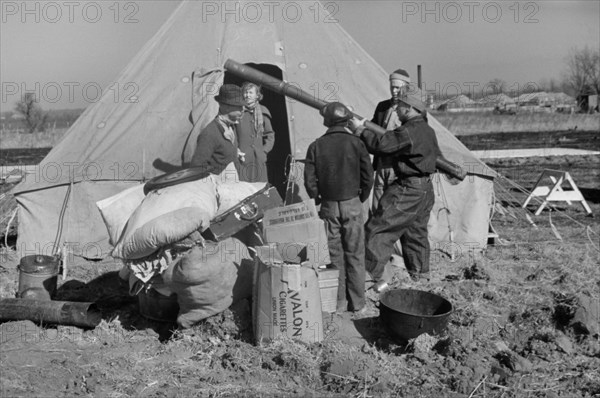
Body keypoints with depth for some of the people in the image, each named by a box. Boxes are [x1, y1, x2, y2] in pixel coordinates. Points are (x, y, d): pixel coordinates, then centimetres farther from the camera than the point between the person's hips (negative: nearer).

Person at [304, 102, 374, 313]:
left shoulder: (316, 146, -3)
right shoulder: (355, 143, -6)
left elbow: (309, 180, -3)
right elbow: (368, 176, -4)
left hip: (329, 206, 1)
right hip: (352, 205, -1)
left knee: (335, 255, 10)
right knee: (355, 255, 6)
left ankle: (339, 302, 15)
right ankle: (358, 303, 11)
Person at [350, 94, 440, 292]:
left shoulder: (408, 131, -20)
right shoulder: (428, 131, 12)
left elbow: (381, 143, -24)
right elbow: (435, 153, 26)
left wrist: (360, 129, -13)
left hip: (407, 190, -10)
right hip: (426, 188, 10)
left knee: (378, 230, -7)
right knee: (416, 231, 21)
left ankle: (374, 275, -9)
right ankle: (421, 273, 31)